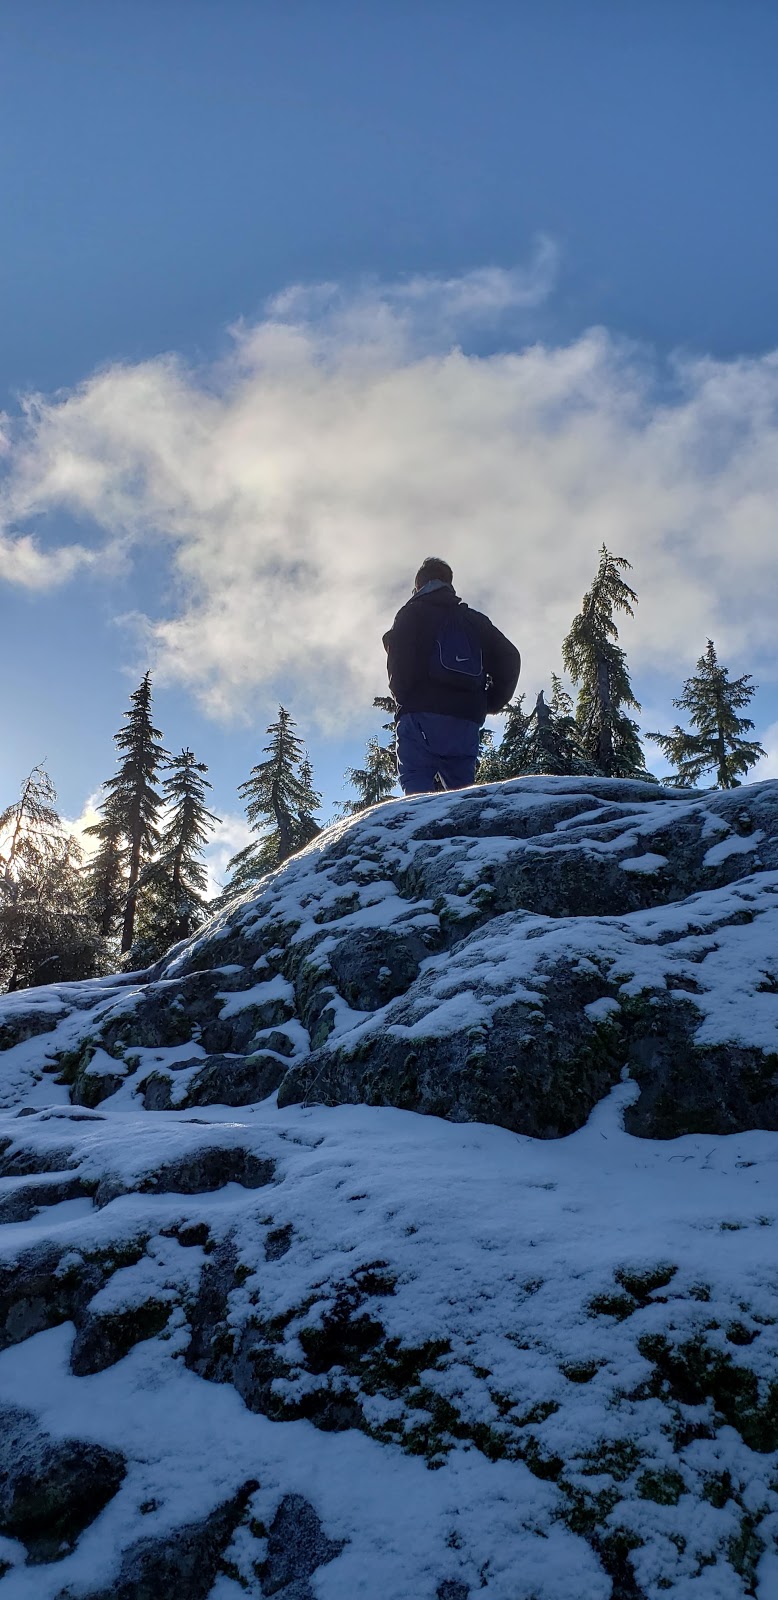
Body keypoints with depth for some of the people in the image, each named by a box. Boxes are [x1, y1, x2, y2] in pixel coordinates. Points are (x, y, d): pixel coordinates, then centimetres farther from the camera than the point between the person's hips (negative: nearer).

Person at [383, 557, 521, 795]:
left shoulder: (412, 614, 11)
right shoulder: (475, 620, 23)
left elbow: (398, 652, -8)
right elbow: (509, 658, 11)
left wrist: (402, 694, 4)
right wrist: (490, 703, 17)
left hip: (420, 714, -4)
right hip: (467, 718, 4)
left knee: (416, 788, -9)